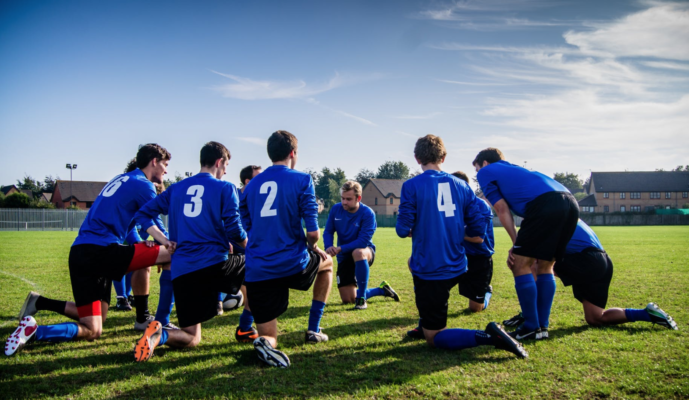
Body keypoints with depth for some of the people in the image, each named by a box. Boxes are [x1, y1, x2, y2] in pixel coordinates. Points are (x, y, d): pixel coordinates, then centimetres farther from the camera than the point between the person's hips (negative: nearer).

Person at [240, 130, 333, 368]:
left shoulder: (251, 185, 13)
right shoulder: (301, 180, -3)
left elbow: (245, 231, 16)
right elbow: (313, 232, -10)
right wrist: (313, 248, 14)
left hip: (257, 273, 4)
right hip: (293, 265, -3)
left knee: (268, 337, 15)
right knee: (327, 262, 32)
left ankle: (265, 342, -24)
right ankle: (313, 330, 28)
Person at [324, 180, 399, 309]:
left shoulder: (368, 213, -21)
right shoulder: (336, 209, -8)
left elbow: (363, 241, -26)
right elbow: (328, 232, -2)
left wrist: (340, 248, -32)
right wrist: (328, 248, -23)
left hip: (365, 251, -4)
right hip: (344, 257, 4)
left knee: (358, 252, -44)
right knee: (347, 300, 0)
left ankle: (361, 298, -26)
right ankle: (382, 290, 26)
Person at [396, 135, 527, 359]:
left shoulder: (412, 186, -9)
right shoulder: (461, 185, 4)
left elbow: (403, 230, -12)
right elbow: (478, 228, 3)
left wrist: (407, 230, 12)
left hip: (429, 271, -6)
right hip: (456, 268, 6)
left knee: (434, 338, 7)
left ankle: (488, 337, -19)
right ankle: (425, 325, 35)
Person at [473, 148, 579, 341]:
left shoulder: (485, 172, 18)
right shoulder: (514, 169, 39)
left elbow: (502, 209, 8)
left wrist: (516, 243, 11)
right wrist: (520, 246, 26)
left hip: (545, 202, -8)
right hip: (571, 202, 8)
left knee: (520, 265, 3)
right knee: (545, 267, 19)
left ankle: (532, 327, 7)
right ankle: (543, 326, 22)